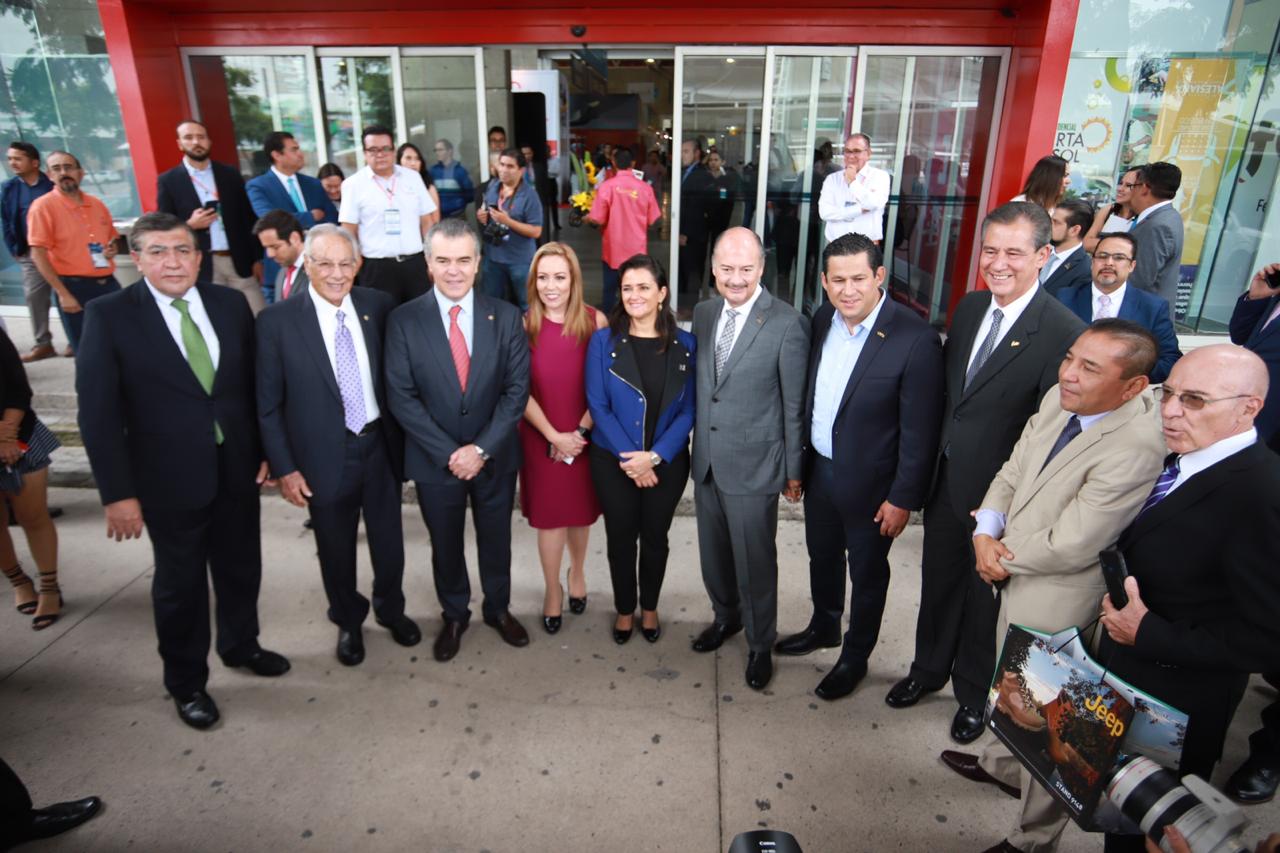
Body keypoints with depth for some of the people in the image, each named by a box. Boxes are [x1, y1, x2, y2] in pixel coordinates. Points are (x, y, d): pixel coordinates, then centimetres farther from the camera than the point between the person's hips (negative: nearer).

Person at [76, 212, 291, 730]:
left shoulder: (231, 304, 0)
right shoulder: (109, 315, -10)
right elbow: (98, 413, -11)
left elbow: (255, 384, 5)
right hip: (170, 478, -3)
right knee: (180, 583, 14)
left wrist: (266, 449, 3)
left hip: (238, 469, 3)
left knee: (241, 568, 19)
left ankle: (240, 645, 45)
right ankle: (185, 682, 35)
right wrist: (117, 492, -14)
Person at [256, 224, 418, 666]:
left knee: (389, 541, 18)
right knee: (336, 550, 17)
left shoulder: (379, 306, -5)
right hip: (326, 457, -2)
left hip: (381, 446, 2)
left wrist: (405, 439, 2)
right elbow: (268, 404, -7)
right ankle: (348, 621, 43)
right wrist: (284, 468, -8)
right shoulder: (277, 322, -12)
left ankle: (390, 609, 46)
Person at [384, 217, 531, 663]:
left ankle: (498, 608, 43)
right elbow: (401, 397, -11)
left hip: (495, 457, 1)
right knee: (445, 544, 18)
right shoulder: (404, 321, -9)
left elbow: (517, 389, -9)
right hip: (435, 460, 0)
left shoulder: (505, 317, -7)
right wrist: (449, 453, -16)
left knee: (496, 539, 19)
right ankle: (454, 615, 42)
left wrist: (481, 449, -16)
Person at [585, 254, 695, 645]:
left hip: (666, 462, 1)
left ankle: (649, 607, 39)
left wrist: (653, 456, -17)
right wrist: (628, 457, -16)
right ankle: (624, 609, 36)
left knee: (655, 538, 16)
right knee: (620, 538, 13)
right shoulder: (603, 341, -6)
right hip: (613, 461, 0)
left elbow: (688, 410, -7)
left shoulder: (685, 345, -5)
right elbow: (598, 405, -9)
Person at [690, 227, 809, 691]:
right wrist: (694, 445, 13)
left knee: (755, 560, 8)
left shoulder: (787, 324, -16)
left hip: (753, 465, -5)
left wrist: (794, 470, -5)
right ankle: (726, 615, 47)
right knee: (714, 551, 21)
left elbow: (795, 405, -10)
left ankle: (760, 644, 31)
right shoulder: (703, 312, 2)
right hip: (706, 460, 6)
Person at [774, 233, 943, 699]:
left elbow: (920, 431, -18)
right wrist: (799, 461, 10)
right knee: (822, 557, 25)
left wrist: (903, 498, -15)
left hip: (869, 484, -5)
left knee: (866, 574, 16)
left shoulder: (916, 339, -23)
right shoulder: (822, 320, -4)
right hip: (820, 469, 6)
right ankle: (823, 627, 51)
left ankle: (855, 657, 39)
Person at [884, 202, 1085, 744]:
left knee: (985, 598, 17)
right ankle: (929, 668, 48)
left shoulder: (1063, 334, -21)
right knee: (938, 584, 23)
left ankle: (975, 692, 42)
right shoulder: (969, 307, 0)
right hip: (946, 481, 6)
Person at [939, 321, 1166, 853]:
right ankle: (1003, 765, 58)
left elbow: (1069, 547, -29)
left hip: (1056, 600, -8)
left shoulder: (1135, 448, -31)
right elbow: (1012, 472, 4)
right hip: (1015, 576, 8)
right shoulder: (1058, 400, -6)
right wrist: (986, 532, -11)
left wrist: (1004, 556, -13)